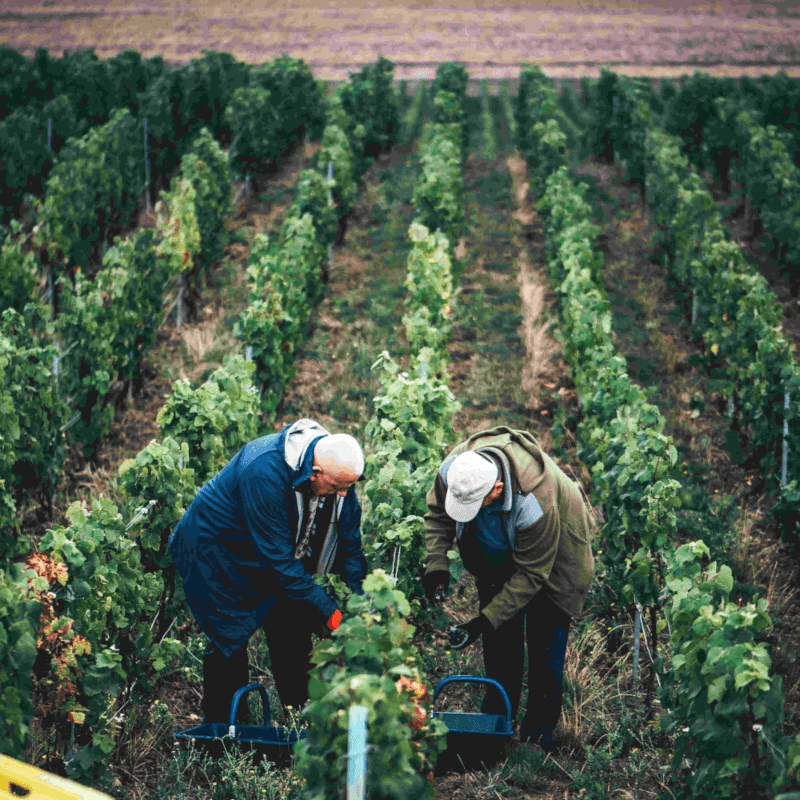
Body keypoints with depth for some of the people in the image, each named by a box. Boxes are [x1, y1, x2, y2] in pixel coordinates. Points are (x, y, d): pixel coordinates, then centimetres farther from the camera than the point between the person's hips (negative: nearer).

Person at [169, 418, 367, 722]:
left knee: (294, 630, 3)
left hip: (278, 548, 6)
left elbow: (349, 540, -5)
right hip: (217, 550, -6)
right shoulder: (263, 472, -39)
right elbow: (278, 556, -35)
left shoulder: (338, 470, -18)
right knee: (230, 640, -6)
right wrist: (327, 609, -34)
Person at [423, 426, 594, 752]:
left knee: (545, 641, -3)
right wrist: (436, 563, -22)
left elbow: (530, 575, -33)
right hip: (497, 556, 5)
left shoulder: (535, 504, -45)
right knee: (499, 639, 9)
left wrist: (486, 620, -34)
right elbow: (437, 513, -7)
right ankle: (498, 716, 24)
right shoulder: (454, 470, -30)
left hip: (551, 559, -5)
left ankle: (539, 729, 12)